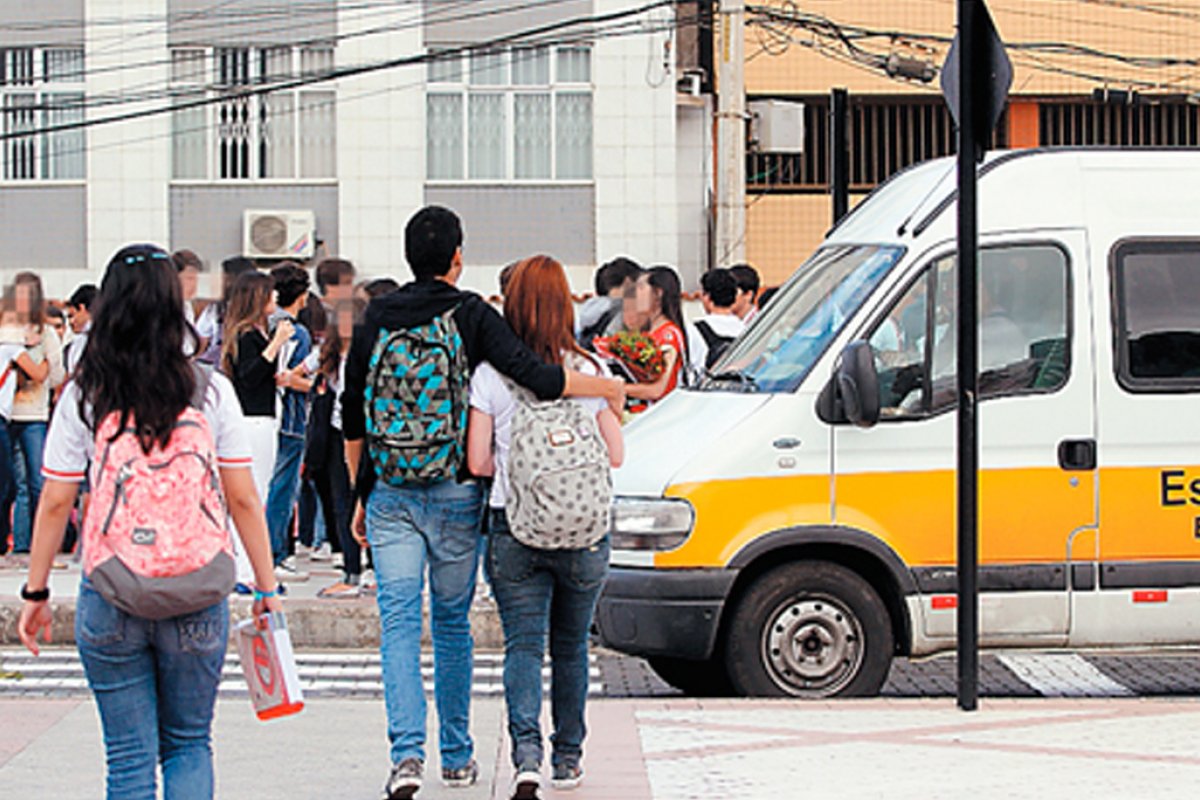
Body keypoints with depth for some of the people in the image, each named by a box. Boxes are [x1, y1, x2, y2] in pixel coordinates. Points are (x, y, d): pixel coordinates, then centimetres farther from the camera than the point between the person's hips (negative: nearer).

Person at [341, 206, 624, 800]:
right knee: (452, 622, 12)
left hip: (390, 496, 1)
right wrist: (607, 388, -1)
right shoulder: (472, 316, -4)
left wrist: (361, 494, 18)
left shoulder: (375, 321, 5)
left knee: (398, 623, -1)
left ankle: (407, 752, -17)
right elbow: (536, 378, -15)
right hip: (453, 495, -1)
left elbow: (352, 421, 8)